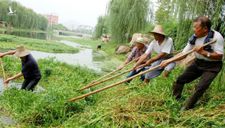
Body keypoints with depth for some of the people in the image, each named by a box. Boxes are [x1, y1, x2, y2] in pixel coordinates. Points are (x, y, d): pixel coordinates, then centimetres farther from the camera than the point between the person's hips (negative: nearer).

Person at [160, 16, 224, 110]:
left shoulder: (216, 37, -24)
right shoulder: (194, 38, -7)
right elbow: (183, 53, -3)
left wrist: (203, 52, -33)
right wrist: (168, 61, -11)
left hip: (212, 66, -6)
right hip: (198, 63, 6)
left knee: (200, 88, -15)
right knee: (180, 79, 7)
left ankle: (187, 108, 1)